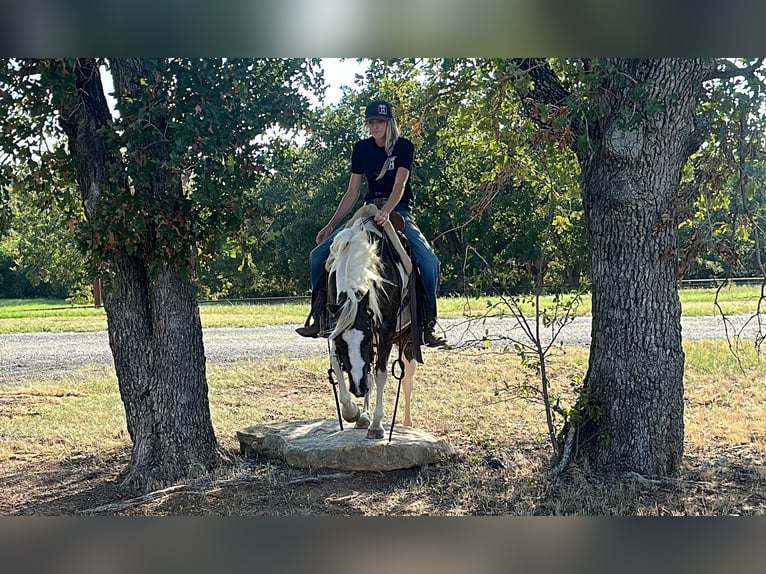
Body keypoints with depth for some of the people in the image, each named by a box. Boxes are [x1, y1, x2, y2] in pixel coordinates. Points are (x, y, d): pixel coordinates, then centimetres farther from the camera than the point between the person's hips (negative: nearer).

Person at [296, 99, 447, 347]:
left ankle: (427, 324, -16)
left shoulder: (404, 147, -6)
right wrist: (330, 225, 1)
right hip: (369, 210, 4)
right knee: (318, 255, -9)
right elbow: (352, 192, 7)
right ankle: (318, 317, 2)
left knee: (429, 261, -28)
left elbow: (399, 185, -21)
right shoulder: (361, 149, 5)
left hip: (399, 212, -4)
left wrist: (386, 212, -40)